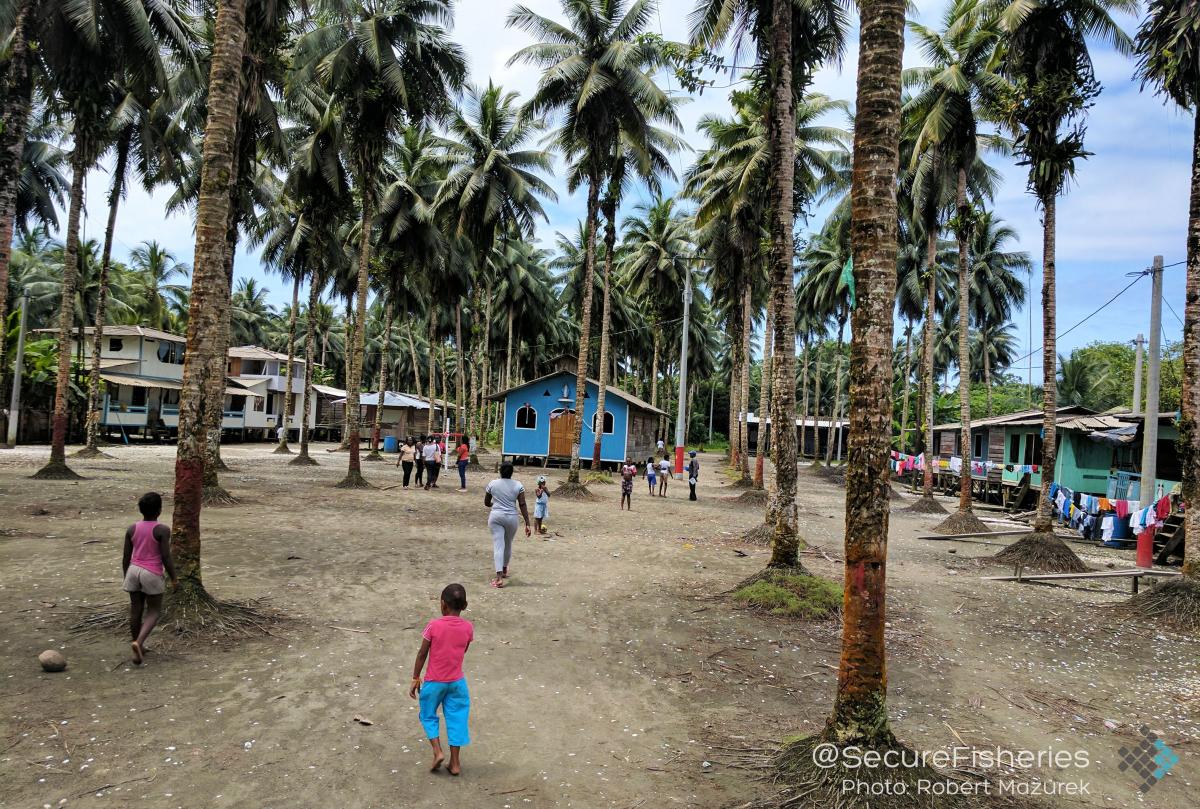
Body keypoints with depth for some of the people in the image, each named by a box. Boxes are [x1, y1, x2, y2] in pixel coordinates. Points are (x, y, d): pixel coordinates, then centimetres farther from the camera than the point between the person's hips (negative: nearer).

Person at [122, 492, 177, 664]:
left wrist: (126, 577, 18)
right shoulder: (162, 530, -14)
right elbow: (166, 557, -14)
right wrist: (173, 578, -3)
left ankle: (137, 646, 25)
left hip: (133, 571, 5)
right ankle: (138, 642, -12)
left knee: (136, 609, 14)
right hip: (152, 574, -5)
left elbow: (126, 557, 5)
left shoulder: (132, 529, 0)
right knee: (154, 611, 7)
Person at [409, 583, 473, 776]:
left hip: (434, 682, -2)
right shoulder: (468, 627, -9)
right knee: (456, 719, 12)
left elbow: (422, 654, -9)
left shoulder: (434, 625, -16)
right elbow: (463, 652, 5)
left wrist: (415, 678, 1)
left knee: (428, 716, 18)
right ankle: (455, 763, 15)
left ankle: (438, 752, 5)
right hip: (457, 681, 2)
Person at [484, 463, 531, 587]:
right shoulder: (518, 485, -2)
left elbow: (486, 503, 11)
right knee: (508, 544, 20)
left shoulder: (492, 484, 0)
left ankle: (499, 577, -16)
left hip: (496, 517, -1)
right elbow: (522, 506, -5)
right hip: (511, 518, 1)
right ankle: (504, 570, 40)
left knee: (498, 546, -4)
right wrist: (527, 523, -3)